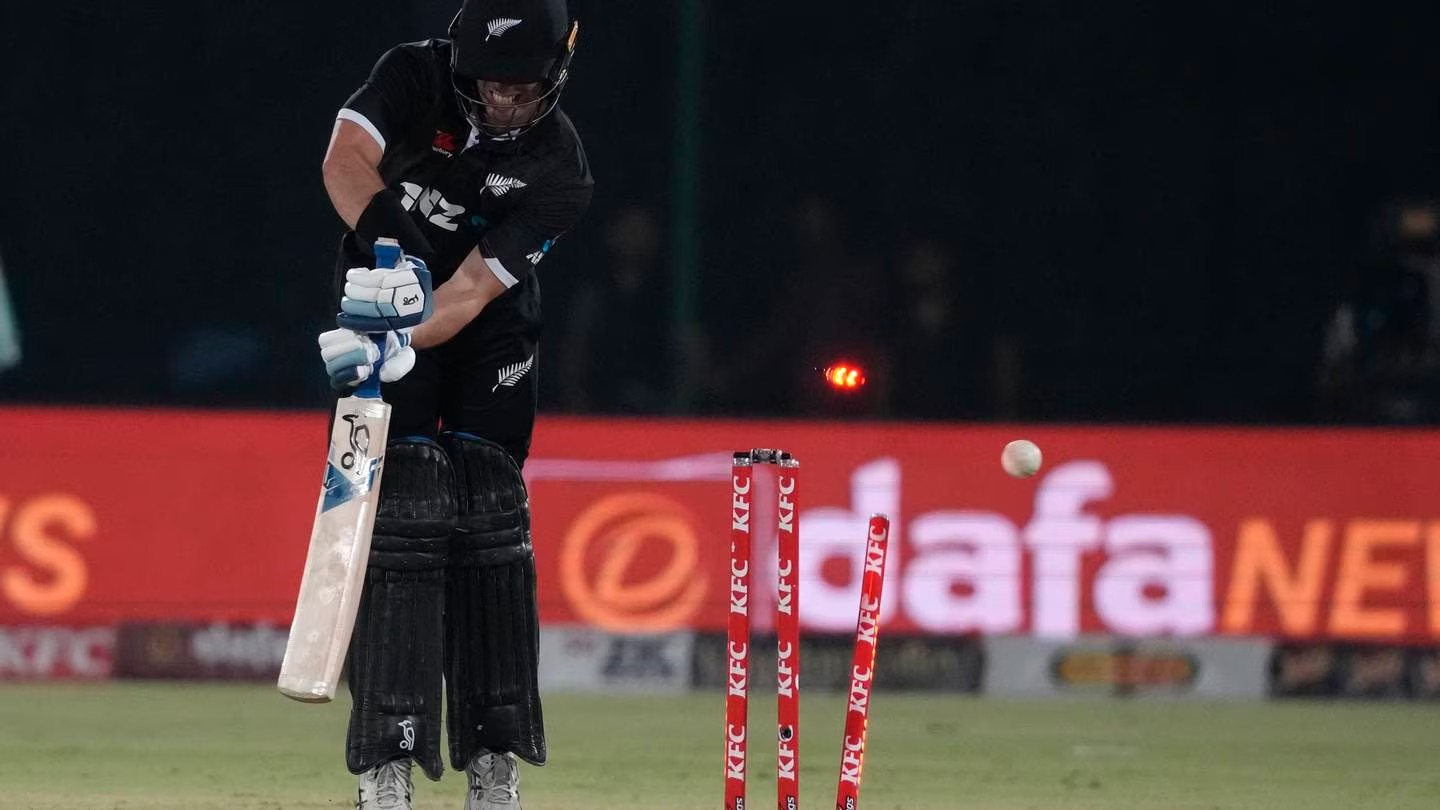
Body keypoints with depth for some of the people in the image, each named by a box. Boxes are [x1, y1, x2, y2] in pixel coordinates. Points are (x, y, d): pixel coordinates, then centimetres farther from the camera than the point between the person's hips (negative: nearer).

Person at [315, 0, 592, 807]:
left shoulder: (560, 170, -18)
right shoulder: (417, 77, -19)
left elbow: (474, 287, -27)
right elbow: (347, 159, -37)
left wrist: (401, 346, -43)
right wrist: (389, 245, -55)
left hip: (492, 339, 1)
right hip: (386, 309, -1)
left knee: (490, 524, -8)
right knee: (401, 522, -14)